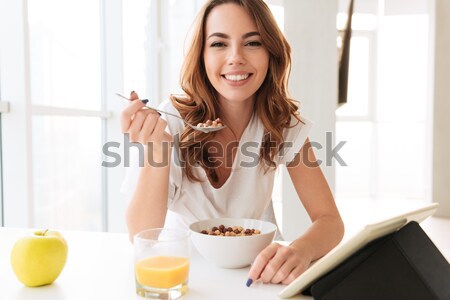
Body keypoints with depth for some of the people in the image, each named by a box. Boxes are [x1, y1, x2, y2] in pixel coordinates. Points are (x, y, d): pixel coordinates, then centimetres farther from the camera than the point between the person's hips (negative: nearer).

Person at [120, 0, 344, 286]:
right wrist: (155, 150, -36)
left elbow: (330, 220, -13)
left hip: (253, 270, 3)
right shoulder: (171, 119, -17)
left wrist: (300, 250, -35)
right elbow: (142, 237, -20)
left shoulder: (284, 122, -11)